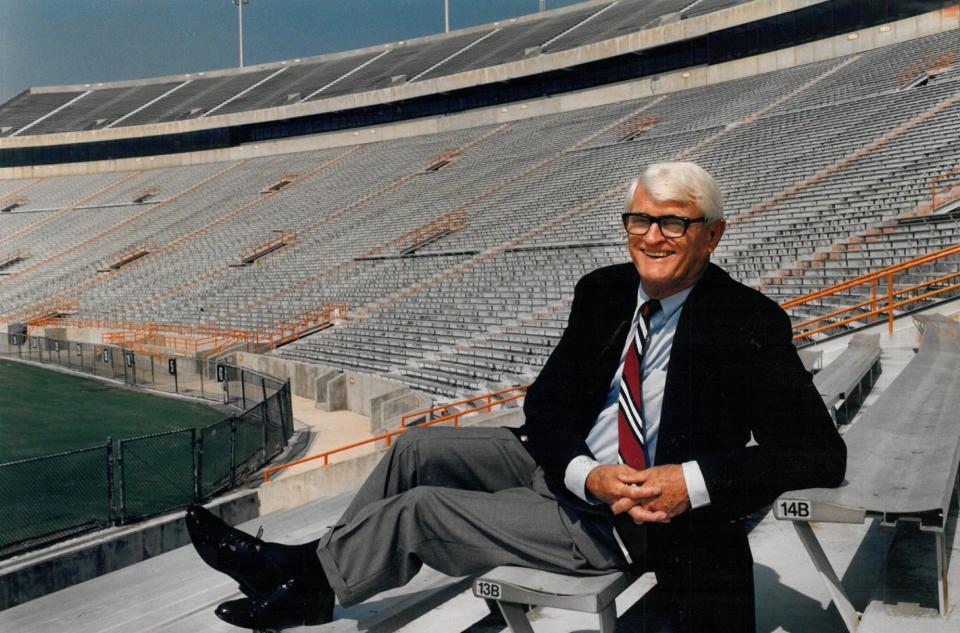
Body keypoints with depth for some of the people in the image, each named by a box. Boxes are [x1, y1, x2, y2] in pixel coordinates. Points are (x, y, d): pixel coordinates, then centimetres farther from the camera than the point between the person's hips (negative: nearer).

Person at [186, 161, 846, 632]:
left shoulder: (750, 324, -17)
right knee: (419, 447, 2)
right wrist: (586, 474, -20)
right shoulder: (603, 291, 1)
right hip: (571, 467, 7)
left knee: (421, 509, -9)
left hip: (634, 524, -6)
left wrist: (694, 481, -30)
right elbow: (546, 405, 1)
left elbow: (821, 453, -19)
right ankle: (319, 560, 22)